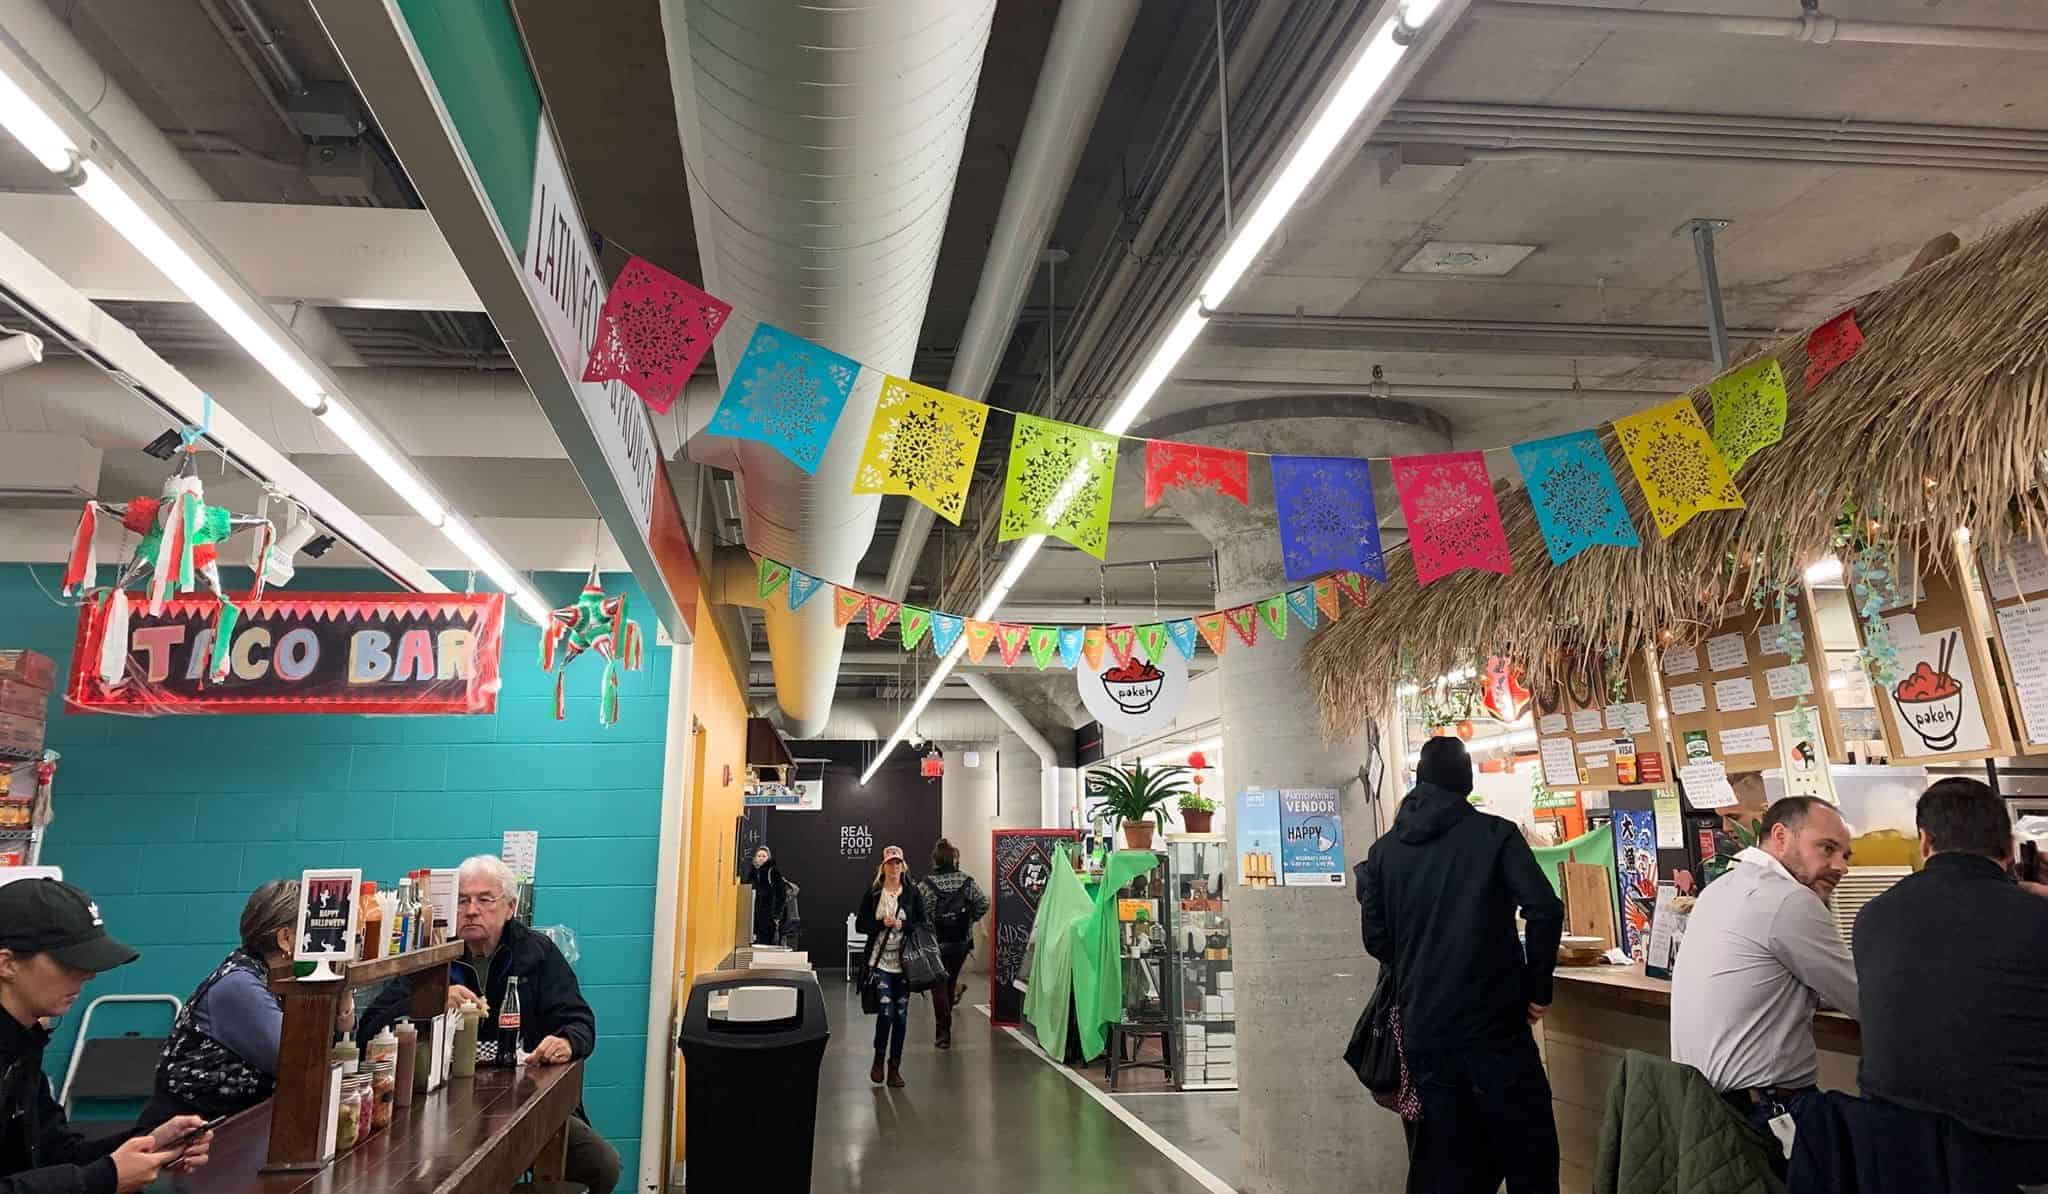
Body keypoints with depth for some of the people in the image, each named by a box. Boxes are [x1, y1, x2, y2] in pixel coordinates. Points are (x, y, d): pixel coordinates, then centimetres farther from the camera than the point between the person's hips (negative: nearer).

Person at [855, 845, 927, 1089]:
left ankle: (894, 1067, 19)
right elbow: (860, 924, 3)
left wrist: (902, 925, -14)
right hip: (880, 961, -1)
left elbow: (924, 925, 2)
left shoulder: (912, 892, 2)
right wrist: (882, 923, -13)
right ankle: (878, 1059, 15)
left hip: (904, 962, 1)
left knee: (901, 1015, 5)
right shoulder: (873, 892, 2)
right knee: (885, 1011, -11)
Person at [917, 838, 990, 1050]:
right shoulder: (967, 881, -4)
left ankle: (944, 1032, 2)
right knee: (951, 979, 22)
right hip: (962, 942, 3)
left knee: (939, 986, 6)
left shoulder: (926, 884, -11)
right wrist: (969, 920, 7)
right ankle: (945, 1024, 37)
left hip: (936, 943, -3)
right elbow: (983, 904, -7)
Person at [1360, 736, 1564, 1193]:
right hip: (1492, 1021, -4)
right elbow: (1545, 910, -13)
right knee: (1528, 1156, 8)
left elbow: (1376, 939, 6)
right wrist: (1537, 988, -2)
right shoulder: (1494, 833, -3)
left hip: (1422, 1029, 4)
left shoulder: (1384, 850, 7)